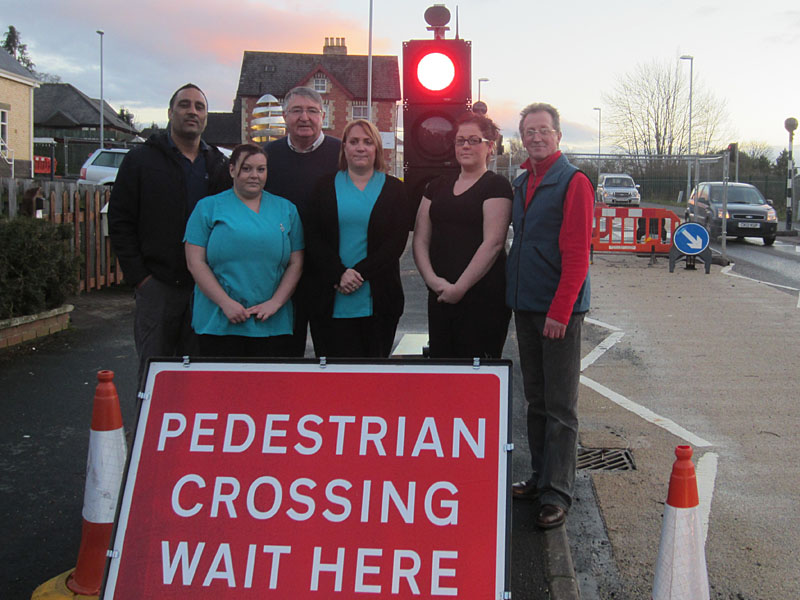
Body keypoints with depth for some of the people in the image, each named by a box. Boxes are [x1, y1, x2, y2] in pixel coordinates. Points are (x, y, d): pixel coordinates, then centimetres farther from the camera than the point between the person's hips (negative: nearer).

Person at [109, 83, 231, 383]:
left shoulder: (219, 164, 11)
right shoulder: (141, 159, 4)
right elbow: (120, 221, 1)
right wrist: (139, 276, -7)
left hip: (206, 287, 2)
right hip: (157, 284, -2)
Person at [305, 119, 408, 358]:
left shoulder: (393, 189, 8)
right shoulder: (326, 186, 10)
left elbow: (397, 241, -2)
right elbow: (314, 239, 2)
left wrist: (360, 272, -13)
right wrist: (339, 275, -14)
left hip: (377, 300, 0)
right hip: (331, 302, 0)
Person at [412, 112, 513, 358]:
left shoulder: (496, 186, -2)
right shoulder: (438, 186, 16)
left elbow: (492, 243, -12)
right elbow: (420, 239, 11)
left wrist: (460, 287, -13)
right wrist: (433, 279, -5)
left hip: (482, 296, -5)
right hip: (440, 296, 6)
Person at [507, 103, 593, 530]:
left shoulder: (573, 182, -9)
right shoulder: (521, 184, 14)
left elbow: (577, 254, -15)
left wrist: (560, 311, -19)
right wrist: (517, 297, 13)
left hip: (560, 309, -7)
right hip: (526, 304, 7)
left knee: (560, 406, -1)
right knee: (535, 399, 14)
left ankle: (557, 492, 5)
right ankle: (539, 477, 24)